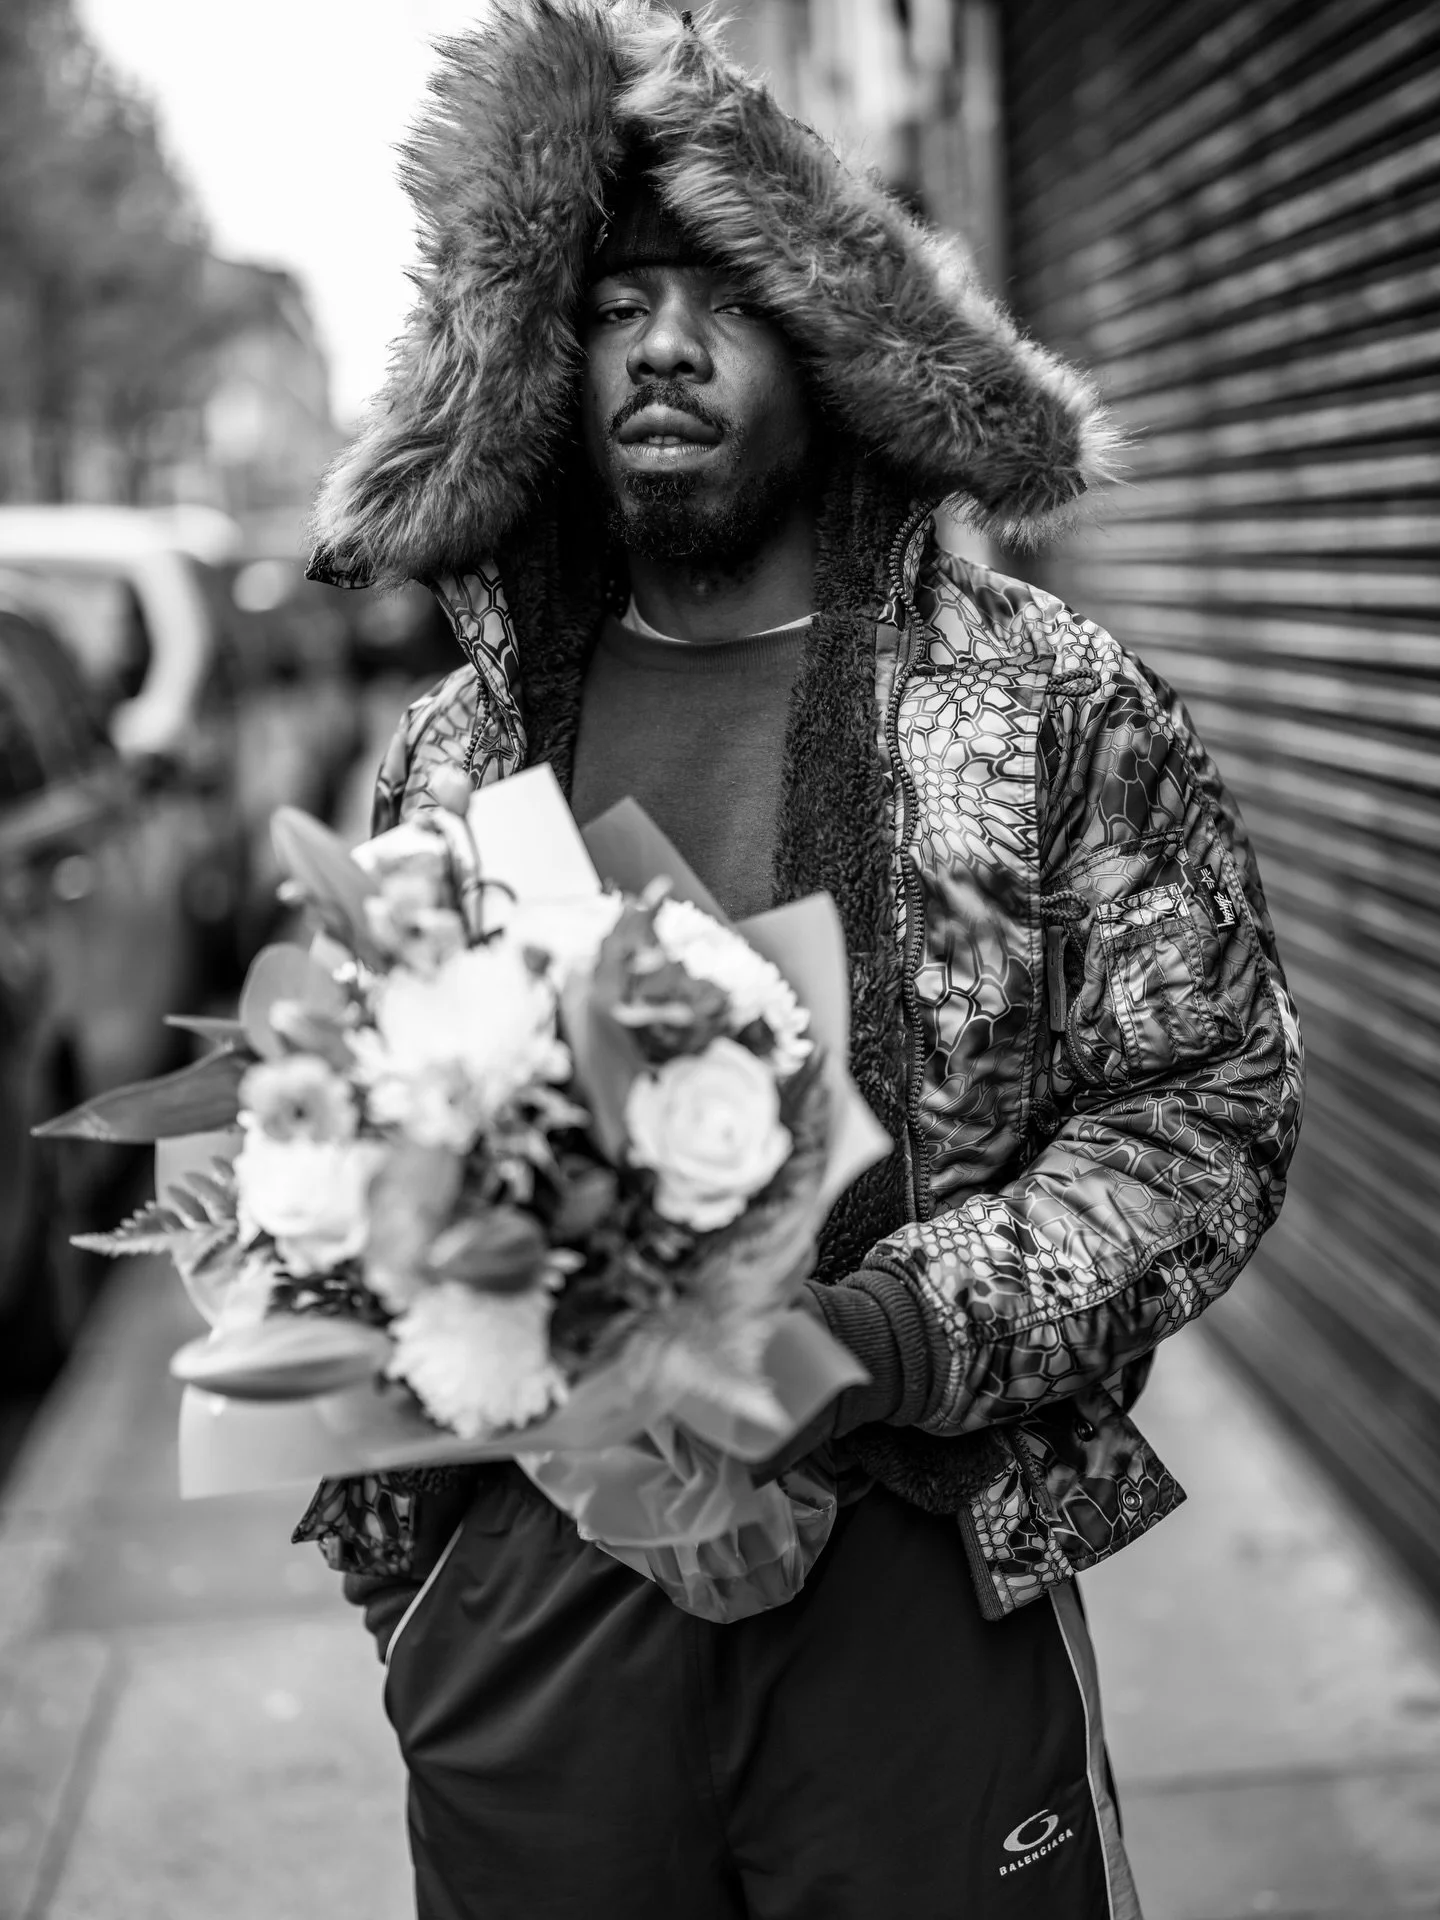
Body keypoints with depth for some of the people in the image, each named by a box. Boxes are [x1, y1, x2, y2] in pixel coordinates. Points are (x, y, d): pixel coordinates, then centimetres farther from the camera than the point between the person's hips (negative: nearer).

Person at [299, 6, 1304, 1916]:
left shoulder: (1061, 707, -4)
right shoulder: (459, 745, 6)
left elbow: (1207, 1108, -6)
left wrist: (901, 1332, -19)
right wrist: (383, 1555, 5)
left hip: (921, 1596, -2)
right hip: (521, 1598, 3)